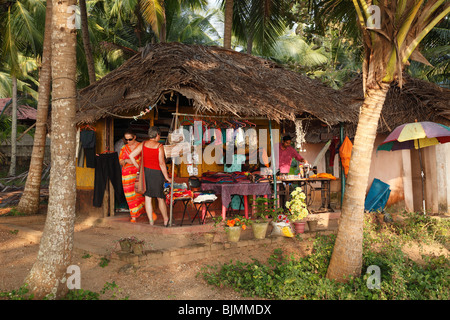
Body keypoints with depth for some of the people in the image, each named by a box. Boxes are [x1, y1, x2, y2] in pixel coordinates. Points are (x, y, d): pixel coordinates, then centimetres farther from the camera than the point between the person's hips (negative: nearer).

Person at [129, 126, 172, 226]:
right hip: (156, 173, -3)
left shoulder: (143, 144, 3)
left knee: (148, 198, 7)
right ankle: (166, 220, 19)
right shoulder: (159, 146, -10)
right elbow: (161, 163, -13)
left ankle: (151, 222, 10)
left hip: (145, 172, 3)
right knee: (160, 198, 9)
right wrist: (167, 177, -6)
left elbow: (131, 156, 2)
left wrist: (139, 167, 12)